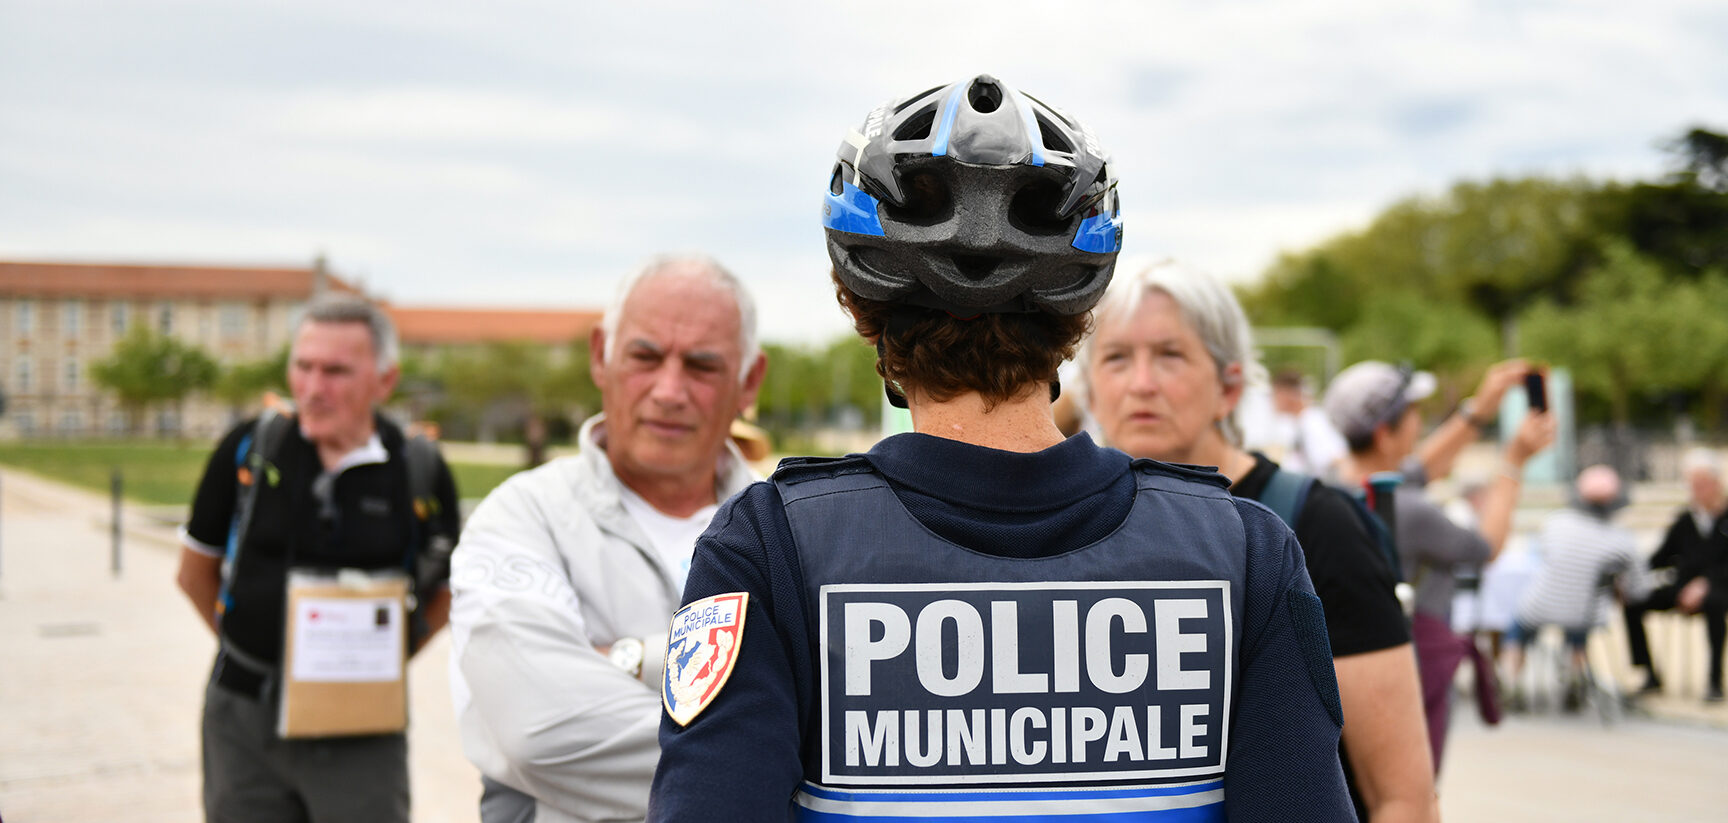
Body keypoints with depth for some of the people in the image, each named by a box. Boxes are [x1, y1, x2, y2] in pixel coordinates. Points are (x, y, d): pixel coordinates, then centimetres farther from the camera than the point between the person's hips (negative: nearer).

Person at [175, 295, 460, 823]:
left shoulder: (421, 473, -5)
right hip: (243, 719, 2)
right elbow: (196, 574, 11)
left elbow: (444, 593, 9)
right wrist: (252, 647, 8)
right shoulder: (249, 449, -3)